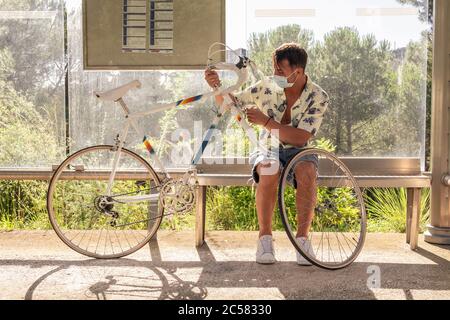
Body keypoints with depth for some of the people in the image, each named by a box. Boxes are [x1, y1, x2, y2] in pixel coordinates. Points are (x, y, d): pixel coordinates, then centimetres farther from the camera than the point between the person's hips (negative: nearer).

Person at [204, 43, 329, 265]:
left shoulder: (318, 97, -11)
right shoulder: (267, 85, -6)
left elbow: (301, 138, -21)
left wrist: (266, 122, -27)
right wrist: (217, 86, -16)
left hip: (297, 151, 0)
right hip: (268, 149, 1)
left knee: (307, 172, -36)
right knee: (269, 172, -36)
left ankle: (302, 236, -22)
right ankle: (265, 235, -21)